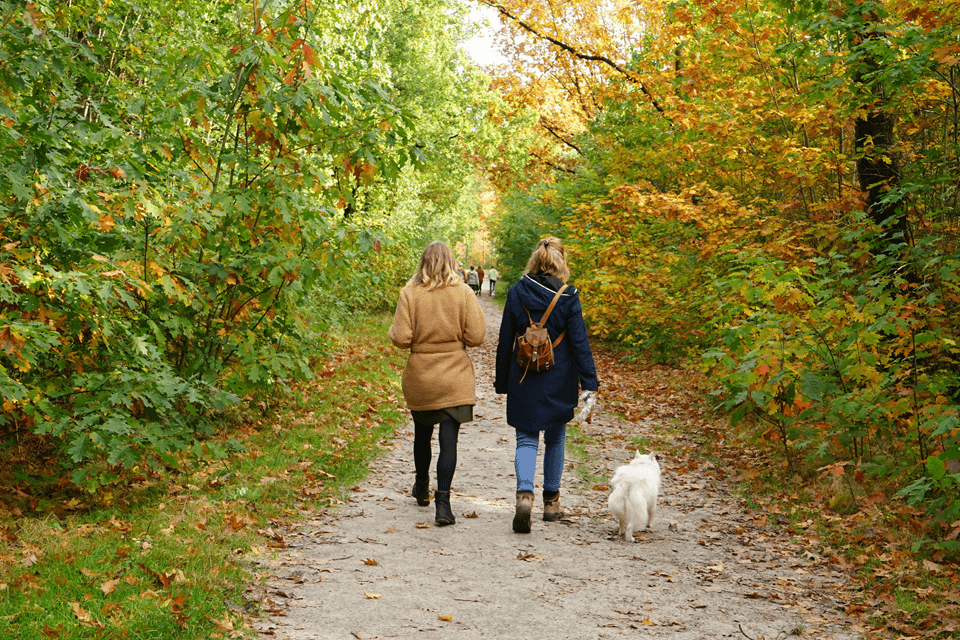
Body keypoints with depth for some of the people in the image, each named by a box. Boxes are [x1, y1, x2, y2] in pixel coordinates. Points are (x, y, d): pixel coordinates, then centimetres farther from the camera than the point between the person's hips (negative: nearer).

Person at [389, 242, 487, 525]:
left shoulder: (410, 293, -7)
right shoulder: (463, 293, -7)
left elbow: (401, 338, -11)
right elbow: (476, 336, -8)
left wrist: (406, 334, 11)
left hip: (419, 376, 2)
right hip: (455, 377, -1)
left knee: (422, 434, 19)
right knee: (449, 438, -2)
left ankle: (422, 488, 40)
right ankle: (442, 501, -10)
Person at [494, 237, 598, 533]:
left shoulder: (517, 293, -4)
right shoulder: (567, 296, -8)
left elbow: (505, 342, 1)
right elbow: (579, 342, -8)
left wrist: (502, 381, 10)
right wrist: (589, 383, -6)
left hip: (524, 380, 0)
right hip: (558, 381, 0)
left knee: (526, 439, 4)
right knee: (555, 438, 16)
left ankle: (525, 494, -21)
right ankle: (551, 502, 25)